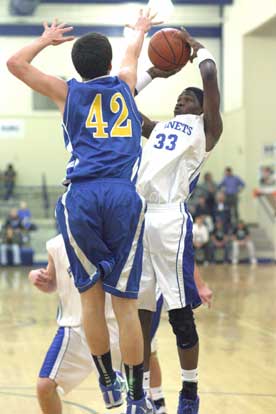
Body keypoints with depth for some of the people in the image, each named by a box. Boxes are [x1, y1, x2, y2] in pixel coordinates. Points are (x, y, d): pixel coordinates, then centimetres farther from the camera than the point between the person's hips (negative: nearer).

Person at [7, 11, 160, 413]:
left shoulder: (67, 91, 15)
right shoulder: (124, 85, 20)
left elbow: (15, 63, 22)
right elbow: (132, 53, 43)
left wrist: (46, 39, 38)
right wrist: (140, 29, 64)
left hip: (81, 199, 0)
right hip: (124, 196, 0)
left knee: (91, 297, 13)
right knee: (125, 302, 2)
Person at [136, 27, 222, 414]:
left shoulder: (206, 129, 7)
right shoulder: (158, 128, 25)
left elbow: (210, 76, -4)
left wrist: (199, 48, 12)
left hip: (171, 219, -6)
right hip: (138, 217, 6)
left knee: (180, 313, -2)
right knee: (137, 311, 7)